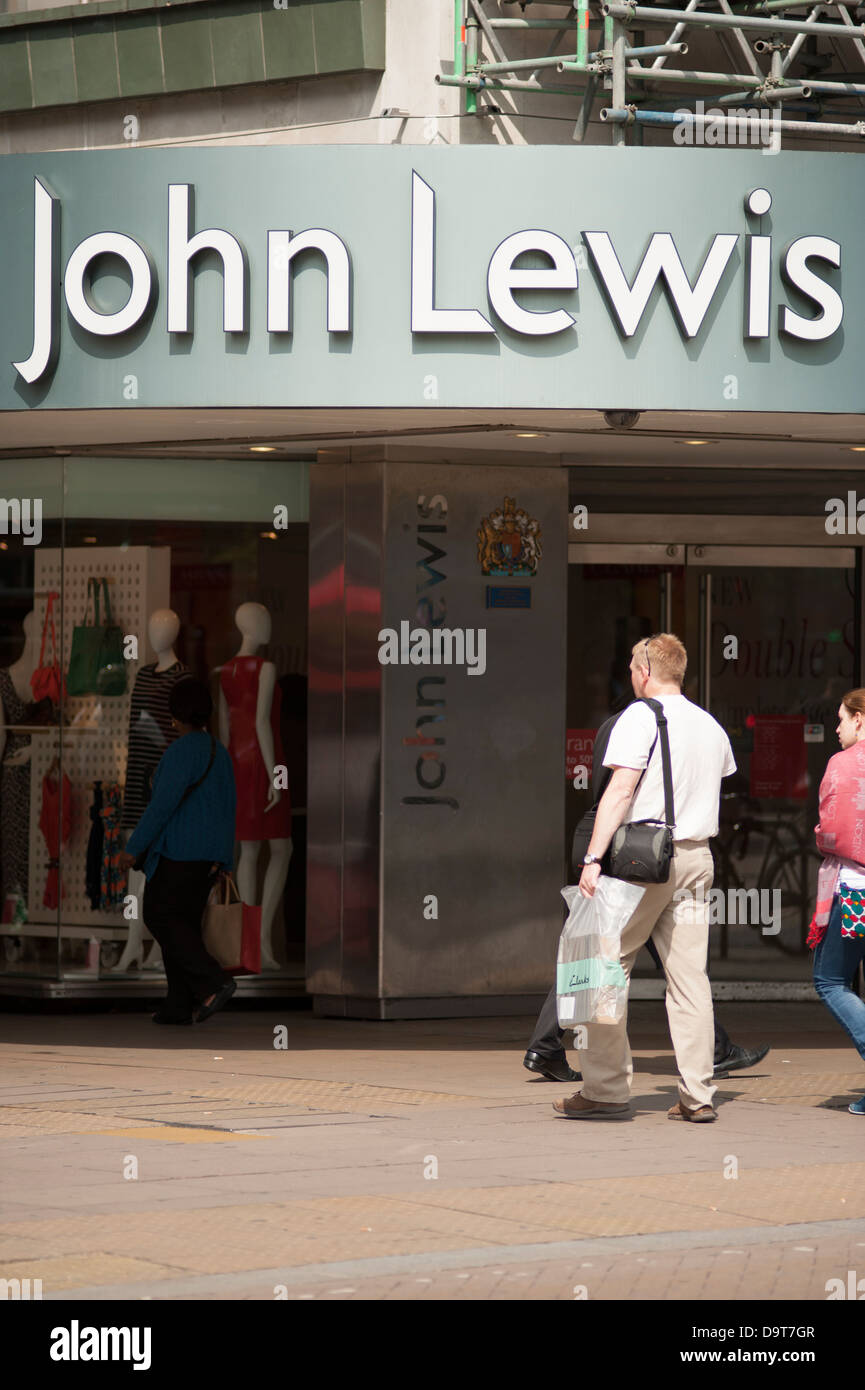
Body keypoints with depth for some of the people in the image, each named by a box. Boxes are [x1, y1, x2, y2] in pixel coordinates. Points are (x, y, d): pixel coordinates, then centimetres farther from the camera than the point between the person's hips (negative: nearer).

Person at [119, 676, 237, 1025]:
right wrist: (222, 860, 18)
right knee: (184, 923, 11)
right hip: (209, 853, 9)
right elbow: (227, 808, 15)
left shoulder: (182, 751, -15)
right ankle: (181, 1006, 7)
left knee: (160, 916, -1)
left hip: (178, 851, -9)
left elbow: (163, 803, -20)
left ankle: (214, 981, -15)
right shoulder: (219, 752, 12)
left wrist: (134, 848, -15)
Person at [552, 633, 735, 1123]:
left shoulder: (640, 717, -7)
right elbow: (723, 775, 30)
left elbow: (620, 790, -15)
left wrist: (593, 857, -18)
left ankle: (607, 1088, -3)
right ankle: (698, 1095, 1)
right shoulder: (711, 726, 14)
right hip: (697, 857, 6)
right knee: (690, 976, 5)